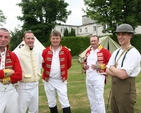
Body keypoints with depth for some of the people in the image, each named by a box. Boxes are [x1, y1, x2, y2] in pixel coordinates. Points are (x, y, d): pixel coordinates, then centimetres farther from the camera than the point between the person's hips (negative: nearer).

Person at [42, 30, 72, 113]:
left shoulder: (65, 51, -6)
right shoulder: (45, 51, -4)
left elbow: (69, 64, 8)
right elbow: (42, 64, 10)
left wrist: (63, 71, 7)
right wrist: (48, 71, 6)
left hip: (61, 80, -1)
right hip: (48, 80, 2)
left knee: (64, 101, 0)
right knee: (51, 102, 14)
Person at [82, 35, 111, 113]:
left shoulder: (104, 51, -9)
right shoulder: (88, 52, 13)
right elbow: (85, 62, 26)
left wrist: (100, 66, -18)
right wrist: (84, 66, 3)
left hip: (98, 77, -7)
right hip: (88, 77, 7)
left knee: (99, 97, -7)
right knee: (91, 97, 15)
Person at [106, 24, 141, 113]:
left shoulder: (134, 53, -16)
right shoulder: (116, 52, 9)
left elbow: (123, 75, -23)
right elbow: (108, 71, 6)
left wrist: (112, 67, -6)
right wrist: (118, 71, -12)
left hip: (126, 89, -8)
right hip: (114, 88, 8)